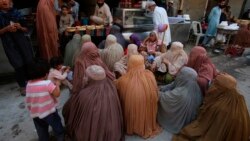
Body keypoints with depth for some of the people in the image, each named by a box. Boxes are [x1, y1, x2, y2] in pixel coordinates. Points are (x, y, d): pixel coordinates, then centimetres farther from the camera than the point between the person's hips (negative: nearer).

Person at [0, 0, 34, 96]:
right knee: (19, 65, -6)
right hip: (9, 44, -2)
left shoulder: (16, 12, 7)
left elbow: (26, 30, 9)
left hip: (22, 40, 2)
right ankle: (22, 86, 13)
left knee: (30, 62, -1)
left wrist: (20, 27, -10)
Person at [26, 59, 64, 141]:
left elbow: (28, 101, 6)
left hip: (35, 114, 5)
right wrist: (57, 84, -9)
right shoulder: (47, 83, -23)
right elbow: (57, 94, -21)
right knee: (58, 129, 19)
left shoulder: (29, 84, -4)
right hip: (49, 112, -5)